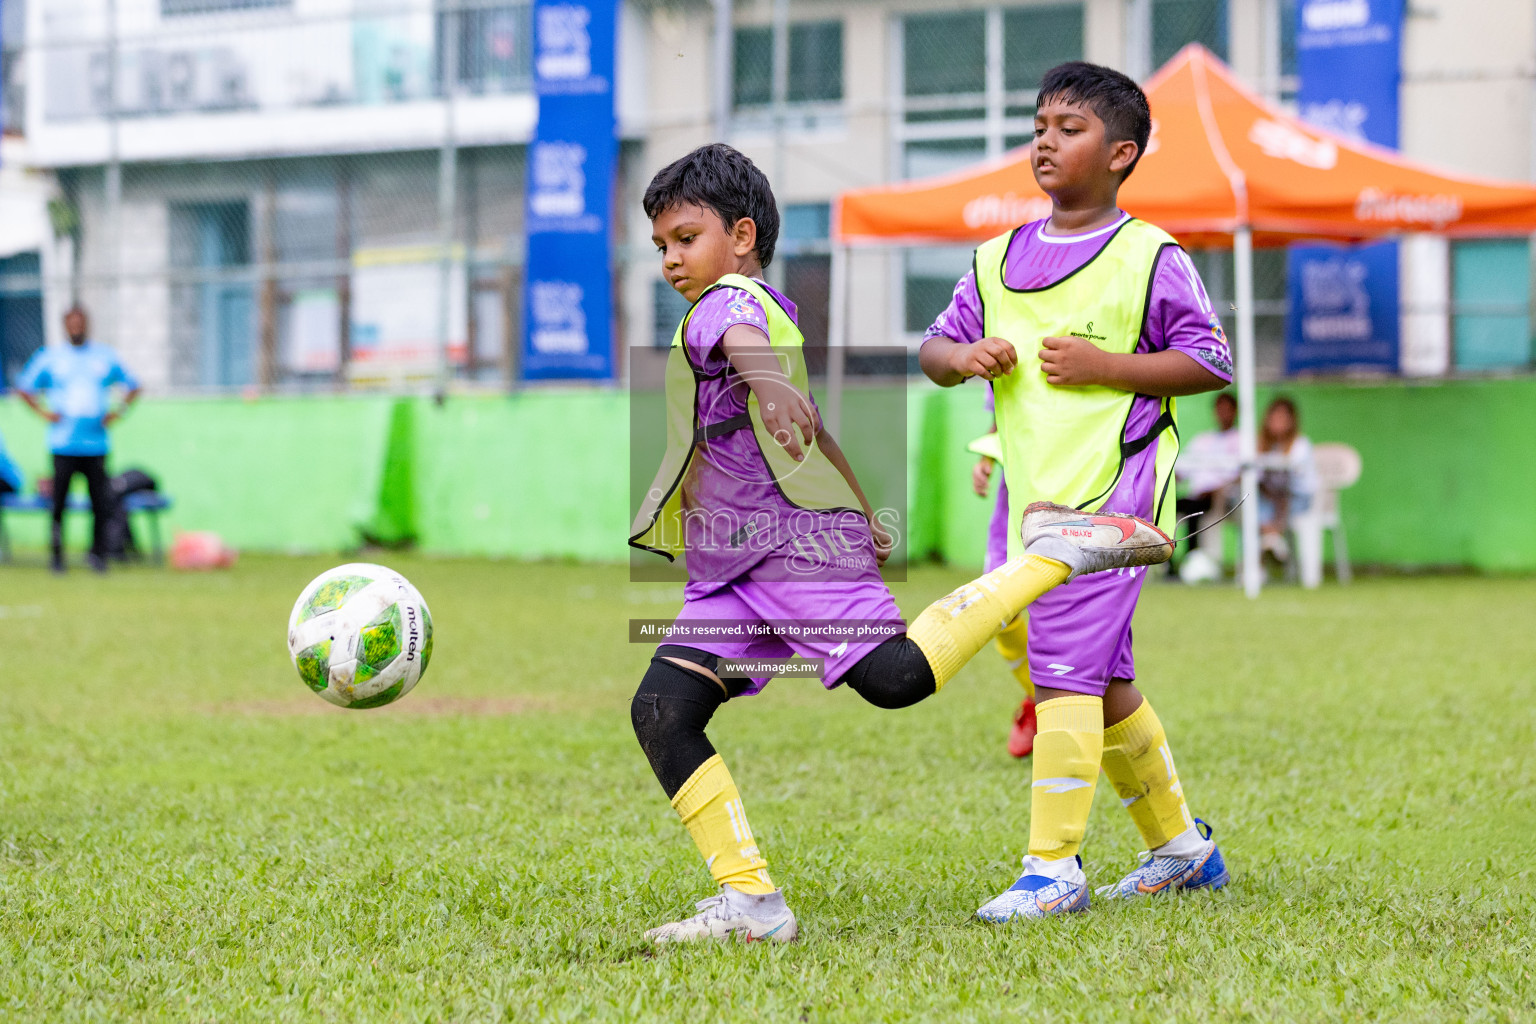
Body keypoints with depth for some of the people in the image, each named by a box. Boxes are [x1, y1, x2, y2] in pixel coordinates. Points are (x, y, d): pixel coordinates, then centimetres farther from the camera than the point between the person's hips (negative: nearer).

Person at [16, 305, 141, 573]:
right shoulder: (50, 358, 7)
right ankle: (57, 557, 8)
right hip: (63, 446, -1)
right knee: (59, 502, -2)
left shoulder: (106, 357, 11)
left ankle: (98, 552, 7)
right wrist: (44, 412, -1)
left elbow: (133, 387, 20)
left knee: (102, 503, -7)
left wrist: (119, 410, 3)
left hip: (96, 443, 1)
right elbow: (23, 388, 14)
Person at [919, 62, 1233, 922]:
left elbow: (1213, 362, -6)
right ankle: (1183, 848, 28)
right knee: (1104, 685, 14)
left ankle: (1054, 868, -11)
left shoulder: (1151, 258, -4)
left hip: (1111, 495, -7)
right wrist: (961, 356, -7)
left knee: (1066, 673, -14)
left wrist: (1104, 366, -15)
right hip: (1032, 501, 7)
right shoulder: (997, 261, 13)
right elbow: (936, 346, 16)